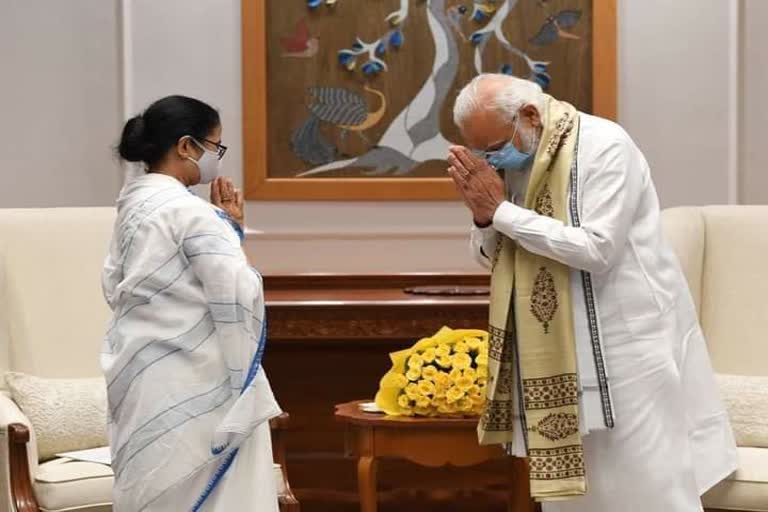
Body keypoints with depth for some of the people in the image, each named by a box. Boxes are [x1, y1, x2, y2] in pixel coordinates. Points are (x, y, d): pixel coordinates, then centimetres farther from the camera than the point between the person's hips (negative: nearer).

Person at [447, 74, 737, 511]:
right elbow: (491, 258, 11)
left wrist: (501, 211, -21)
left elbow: (597, 249, -24)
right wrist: (484, 216, -12)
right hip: (558, 354, 7)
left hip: (628, 349, -7)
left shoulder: (605, 147, -16)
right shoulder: (515, 160, 6)